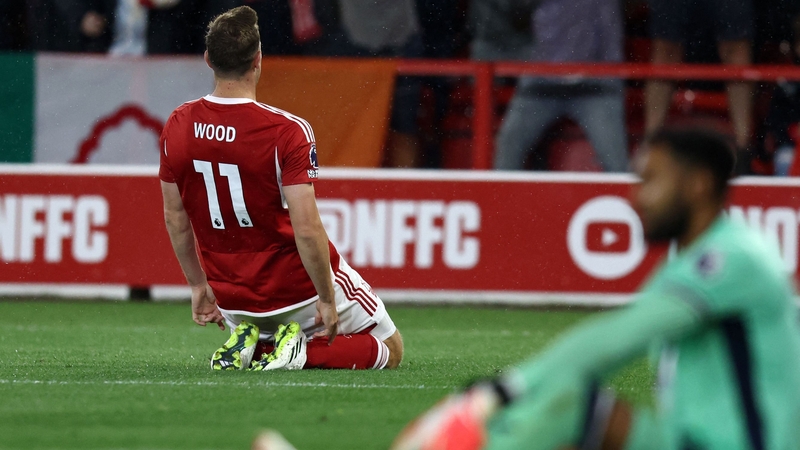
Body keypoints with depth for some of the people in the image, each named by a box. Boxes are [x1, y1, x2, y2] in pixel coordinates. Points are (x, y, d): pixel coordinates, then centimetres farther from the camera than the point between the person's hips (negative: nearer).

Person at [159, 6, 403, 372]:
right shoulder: (286, 132, -23)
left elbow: (175, 217, 3)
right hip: (296, 287, -5)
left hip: (233, 299, 5)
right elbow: (306, 228, -26)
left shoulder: (178, 127, -7)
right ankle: (304, 353, -10)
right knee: (390, 350, 16)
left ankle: (249, 346, 2)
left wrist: (199, 285, 15)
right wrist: (326, 300, -14)